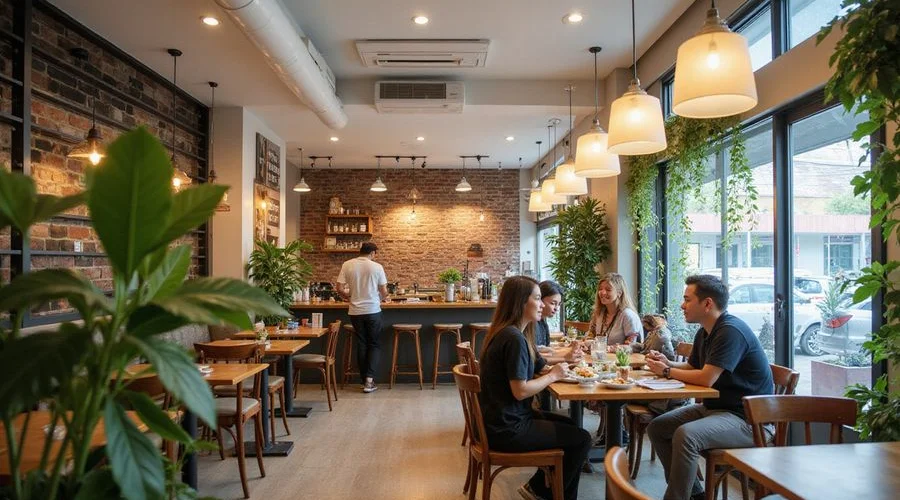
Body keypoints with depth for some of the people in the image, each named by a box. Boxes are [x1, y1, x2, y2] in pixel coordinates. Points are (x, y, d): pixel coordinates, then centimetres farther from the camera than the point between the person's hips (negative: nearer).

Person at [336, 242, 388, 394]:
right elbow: (384, 292, -4)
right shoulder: (376, 267, -6)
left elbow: (340, 289, -2)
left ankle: (364, 380, 18)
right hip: (373, 311, -2)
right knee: (374, 344, 9)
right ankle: (369, 380, -2)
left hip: (355, 311, 2)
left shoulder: (347, 265, 0)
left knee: (361, 344, 13)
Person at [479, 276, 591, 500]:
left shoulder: (511, 332, 9)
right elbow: (520, 391, -25)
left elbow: (537, 369, 9)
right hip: (507, 429, -10)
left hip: (504, 419, 10)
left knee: (569, 425, 23)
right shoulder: (514, 338, -23)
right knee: (581, 439, -1)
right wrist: (553, 375, -11)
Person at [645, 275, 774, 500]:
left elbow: (706, 378, -27)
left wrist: (667, 372, -12)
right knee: (656, 428, 4)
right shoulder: (705, 332, 8)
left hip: (747, 417, -10)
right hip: (714, 406, 10)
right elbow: (692, 367, 20)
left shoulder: (731, 331, -23)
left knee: (685, 435, -32)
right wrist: (667, 363, 0)